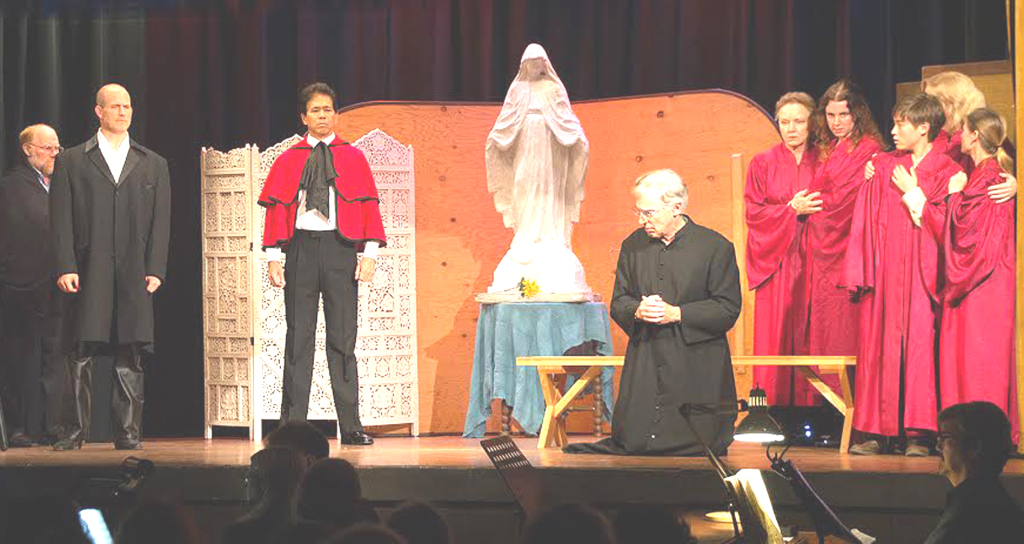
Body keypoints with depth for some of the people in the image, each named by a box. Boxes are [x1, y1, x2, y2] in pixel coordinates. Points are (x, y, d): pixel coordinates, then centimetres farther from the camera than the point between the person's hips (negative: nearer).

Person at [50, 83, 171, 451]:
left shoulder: (153, 165, 15)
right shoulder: (71, 162, 10)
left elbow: (161, 222, 9)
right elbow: (61, 219, 3)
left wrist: (155, 270, -1)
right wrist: (65, 267, -8)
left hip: (134, 276, 2)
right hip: (87, 274, -1)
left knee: (130, 356, 1)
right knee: (81, 354, -3)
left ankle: (128, 432, 5)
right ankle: (75, 431, 2)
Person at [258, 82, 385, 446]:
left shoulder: (353, 158, 8)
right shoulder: (289, 160, 9)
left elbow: (369, 207, 5)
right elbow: (276, 209, 7)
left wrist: (370, 253, -5)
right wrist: (273, 257, -1)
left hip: (340, 249, 0)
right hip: (301, 249, 0)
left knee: (342, 338, 1)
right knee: (299, 337, 1)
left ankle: (350, 426, 3)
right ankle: (293, 425, 4)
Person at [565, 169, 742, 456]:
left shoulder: (715, 247, -5)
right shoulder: (633, 246, 10)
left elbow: (728, 309, -8)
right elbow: (618, 303, 12)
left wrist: (676, 314, -19)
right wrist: (637, 311, -13)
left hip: (697, 373, -3)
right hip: (643, 366, 3)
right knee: (630, 444, -3)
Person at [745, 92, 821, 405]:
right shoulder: (763, 164, 9)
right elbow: (753, 213, 1)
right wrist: (792, 209, -9)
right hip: (776, 261, 0)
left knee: (809, 337, -5)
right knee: (776, 337, -4)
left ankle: (809, 406, -2)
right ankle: (774, 411, -2)